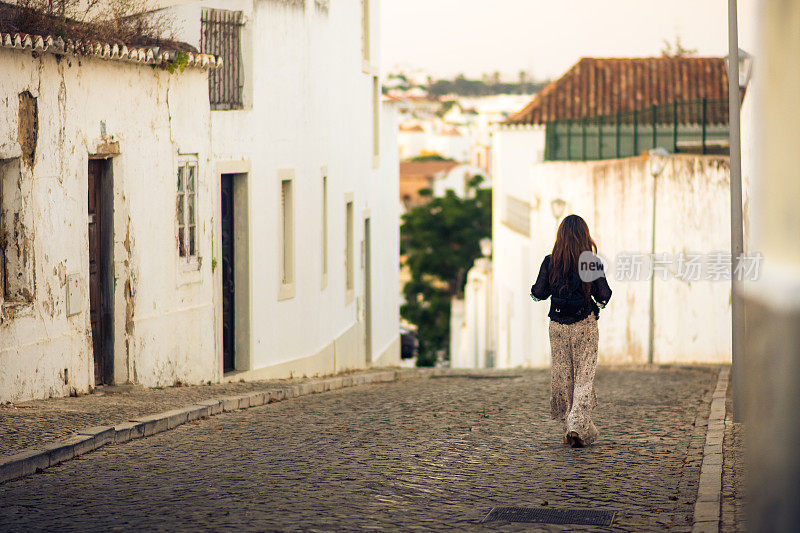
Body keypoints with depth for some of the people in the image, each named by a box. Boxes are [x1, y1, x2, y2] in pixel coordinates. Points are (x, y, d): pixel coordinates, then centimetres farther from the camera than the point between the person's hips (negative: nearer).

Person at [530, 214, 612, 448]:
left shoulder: (550, 262, -4)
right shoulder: (593, 263, -7)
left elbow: (539, 293, 0)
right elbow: (603, 295, -6)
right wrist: (600, 300, 15)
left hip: (558, 326, 2)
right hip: (585, 325, -2)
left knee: (562, 376, 11)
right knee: (585, 376, 2)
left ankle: (571, 425, 17)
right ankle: (578, 426, -13)